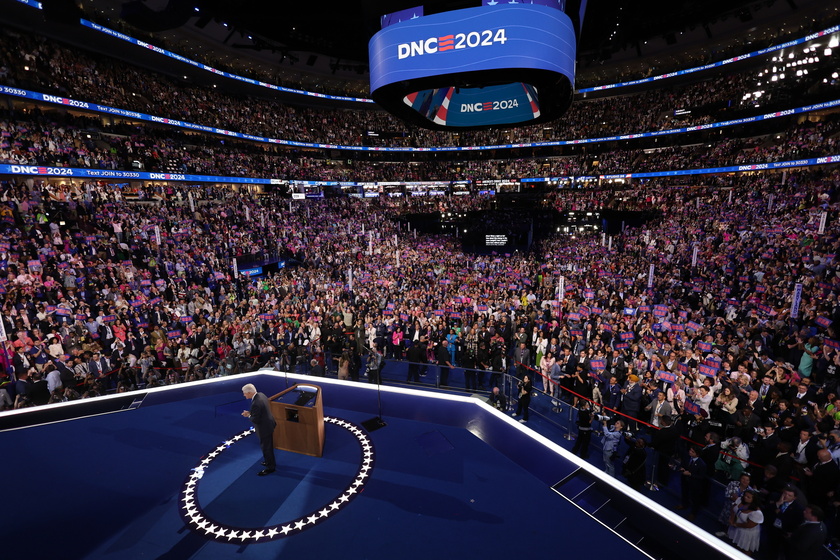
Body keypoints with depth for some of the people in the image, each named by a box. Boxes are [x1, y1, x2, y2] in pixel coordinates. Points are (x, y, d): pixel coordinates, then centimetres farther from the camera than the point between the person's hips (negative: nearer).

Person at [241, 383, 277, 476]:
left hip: (264, 428, -9)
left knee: (266, 447, 10)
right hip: (269, 424, 9)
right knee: (269, 446, 27)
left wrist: (248, 415, -8)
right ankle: (270, 462, 45)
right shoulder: (261, 395, -3)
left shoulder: (256, 403, -32)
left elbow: (255, 420, -25)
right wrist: (249, 412, 0)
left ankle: (270, 467, 27)